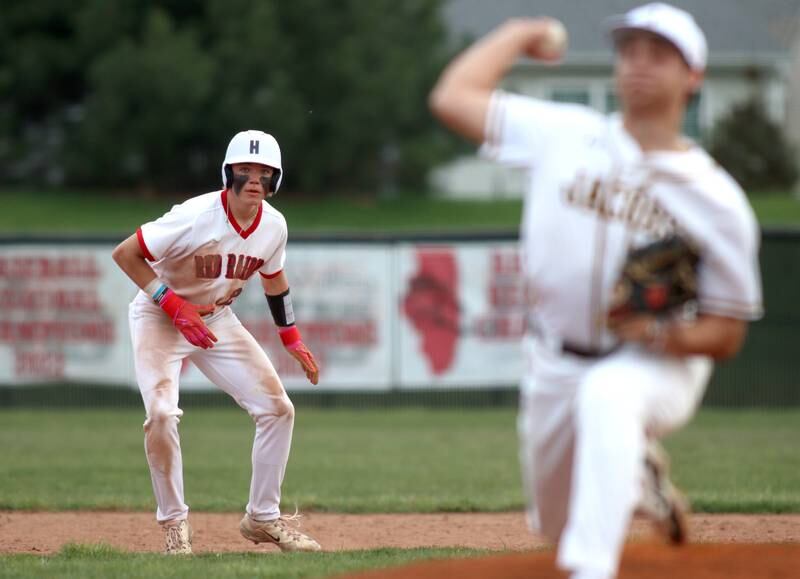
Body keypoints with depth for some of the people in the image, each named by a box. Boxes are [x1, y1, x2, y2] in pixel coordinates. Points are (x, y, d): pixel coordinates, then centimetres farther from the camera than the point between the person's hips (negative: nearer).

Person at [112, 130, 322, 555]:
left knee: (277, 408, -2)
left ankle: (263, 518, 12)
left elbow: (273, 278, 13)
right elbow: (124, 253, -23)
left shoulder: (273, 225, -9)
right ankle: (174, 523, -7)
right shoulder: (196, 217, -28)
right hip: (159, 318, -6)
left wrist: (292, 340, 12)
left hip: (217, 320, 6)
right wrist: (174, 305, -26)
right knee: (162, 414, -25)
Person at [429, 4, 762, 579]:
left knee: (607, 394, -41)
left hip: (658, 366, -4)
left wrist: (671, 336, -27)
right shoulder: (564, 135, -4)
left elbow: (728, 334, -6)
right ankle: (638, 475, 50)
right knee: (558, 523, 15)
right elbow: (452, 98, -5)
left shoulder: (717, 197, -11)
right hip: (554, 365, 4)